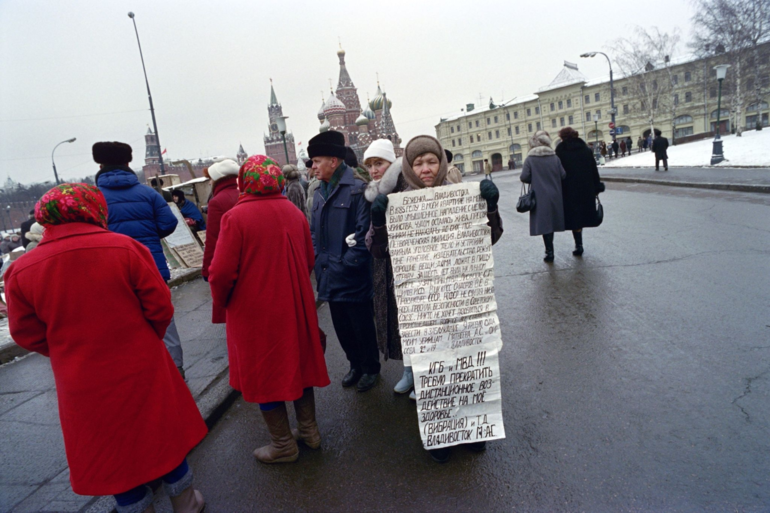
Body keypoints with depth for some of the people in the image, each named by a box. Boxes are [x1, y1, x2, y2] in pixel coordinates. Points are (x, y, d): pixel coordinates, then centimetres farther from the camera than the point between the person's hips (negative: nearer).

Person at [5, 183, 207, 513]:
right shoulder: (126, 248, -17)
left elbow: (27, 334, 0)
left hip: (84, 385, 1)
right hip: (142, 371, -1)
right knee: (164, 434, 19)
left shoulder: (21, 271, -10)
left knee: (113, 452, 19)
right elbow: (160, 306, -12)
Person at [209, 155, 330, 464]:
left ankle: (283, 445, 23)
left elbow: (221, 273, -18)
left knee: (263, 373, 10)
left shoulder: (236, 217, -17)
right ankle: (309, 430, 32)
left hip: (254, 311, -5)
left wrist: (222, 302, 1)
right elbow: (309, 260, 7)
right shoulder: (294, 213, 0)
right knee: (299, 363, 19)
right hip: (295, 307, 5)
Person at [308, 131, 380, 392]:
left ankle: (371, 369, 31)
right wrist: (318, 260, 3)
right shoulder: (319, 192, 10)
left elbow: (364, 232, -17)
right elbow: (314, 231, 15)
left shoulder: (357, 189, -13)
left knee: (363, 327, 9)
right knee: (342, 326, 18)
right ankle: (356, 365, 39)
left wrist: (347, 263, -18)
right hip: (329, 277, 7)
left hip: (354, 278, -7)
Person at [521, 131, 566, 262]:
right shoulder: (555, 157, -1)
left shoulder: (530, 159, -8)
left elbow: (524, 177, -13)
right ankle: (550, 250, 27)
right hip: (555, 196, 3)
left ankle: (549, 251, -4)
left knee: (543, 223, 1)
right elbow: (563, 175, -2)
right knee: (551, 221, 15)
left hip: (539, 197, -3)